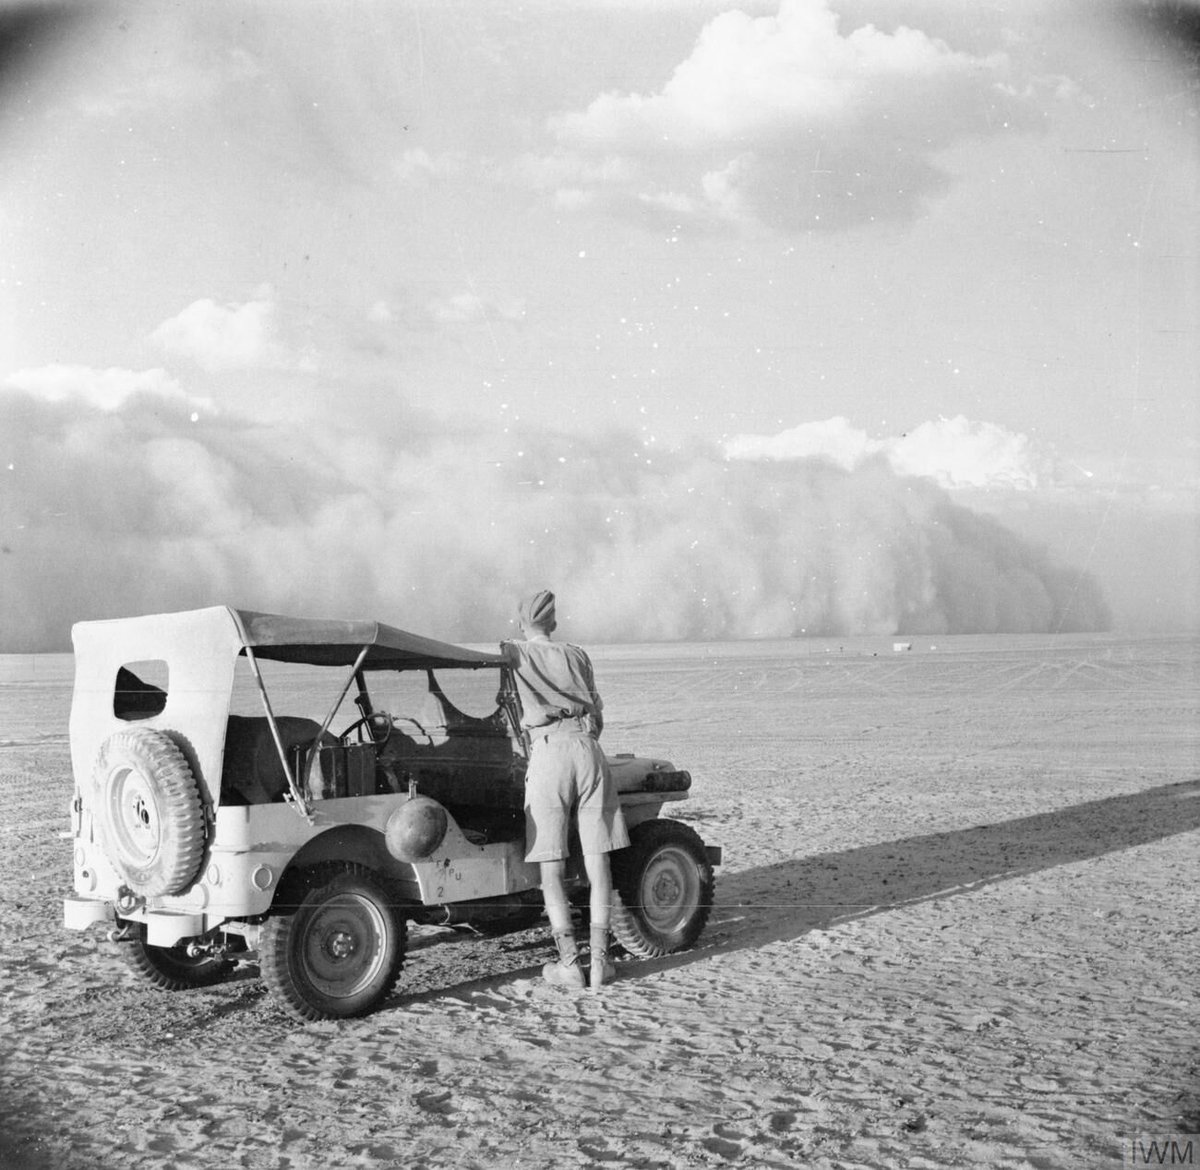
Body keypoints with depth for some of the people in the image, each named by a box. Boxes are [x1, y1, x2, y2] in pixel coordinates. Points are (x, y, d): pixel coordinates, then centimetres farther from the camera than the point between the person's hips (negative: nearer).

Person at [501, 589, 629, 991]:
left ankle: (569, 963, -1)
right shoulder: (576, 655, 21)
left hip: (548, 750, -3)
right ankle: (599, 961, 3)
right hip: (586, 748, 3)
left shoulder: (514, 654, 13)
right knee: (597, 862, 5)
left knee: (551, 866, 2)